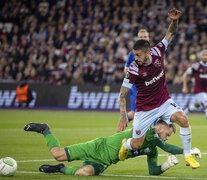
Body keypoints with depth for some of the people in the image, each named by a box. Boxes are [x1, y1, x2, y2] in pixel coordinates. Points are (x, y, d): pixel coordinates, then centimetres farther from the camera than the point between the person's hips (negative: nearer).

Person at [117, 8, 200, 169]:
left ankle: (188, 156, -6)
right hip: (145, 109, -3)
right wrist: (123, 116, -21)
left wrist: (174, 21, -18)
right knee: (136, 145, -4)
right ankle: (125, 145, 36)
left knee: (183, 119, -23)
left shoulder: (158, 52, -11)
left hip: (164, 102, 3)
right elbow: (122, 95, -14)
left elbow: (171, 34, 2)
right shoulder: (134, 69, -21)